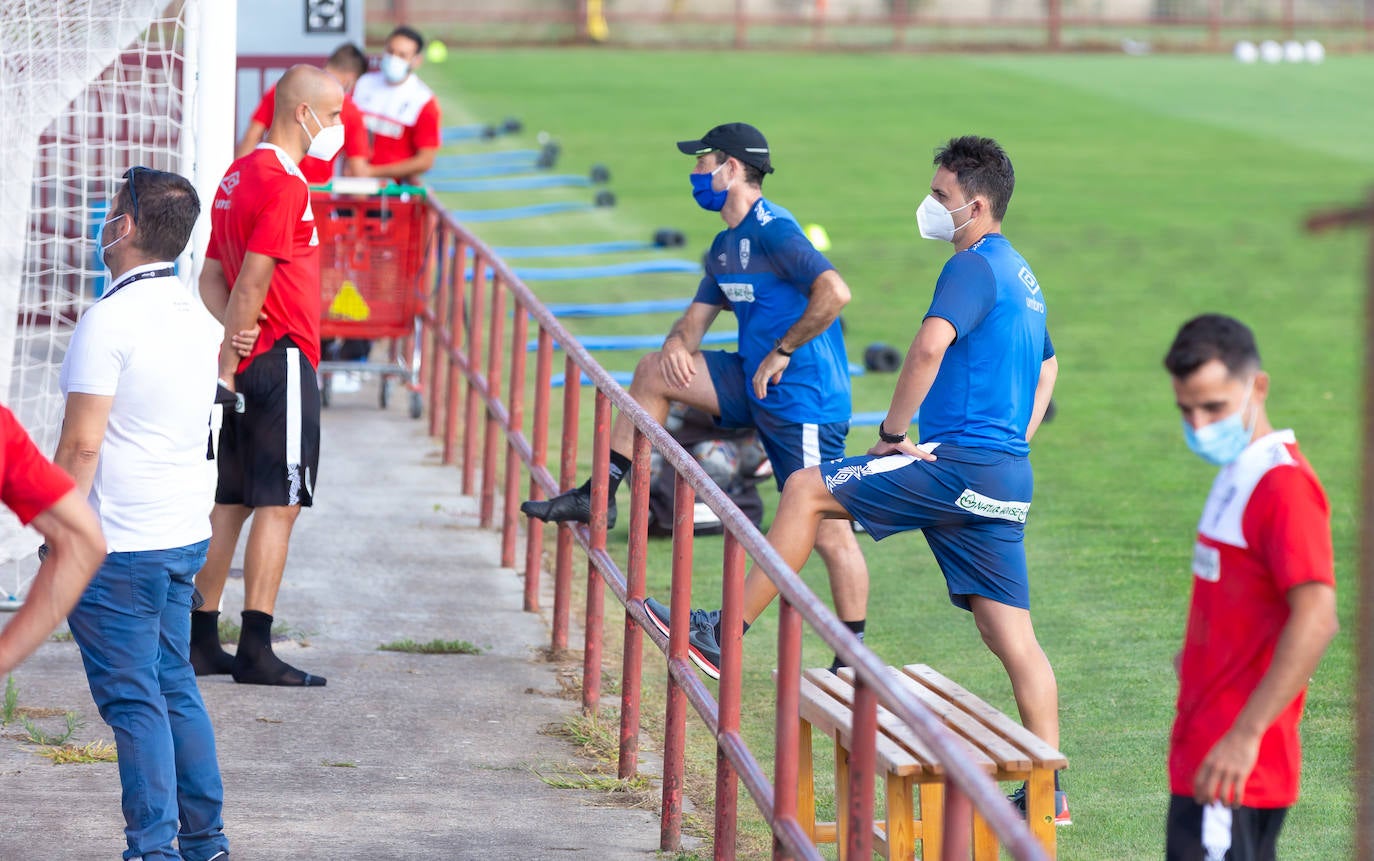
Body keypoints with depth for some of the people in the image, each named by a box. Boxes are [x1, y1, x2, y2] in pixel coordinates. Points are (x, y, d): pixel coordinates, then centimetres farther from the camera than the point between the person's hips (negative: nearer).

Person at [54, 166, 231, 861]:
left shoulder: (111, 320, -16)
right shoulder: (192, 318, 10)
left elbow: (82, 445, -18)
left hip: (119, 546, -8)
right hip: (185, 536, 8)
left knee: (133, 700, -3)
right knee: (175, 687, 16)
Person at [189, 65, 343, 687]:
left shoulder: (239, 175, 16)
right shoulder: (284, 185, -15)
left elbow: (212, 277, 15)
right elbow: (251, 284, -19)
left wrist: (233, 336, -1)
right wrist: (228, 365, -16)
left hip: (248, 364, 9)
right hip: (282, 360, -9)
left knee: (230, 503, 11)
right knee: (278, 505, -6)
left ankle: (200, 641, 13)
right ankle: (255, 652, -7)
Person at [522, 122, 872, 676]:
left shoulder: (772, 231, -18)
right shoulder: (725, 246, 13)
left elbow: (835, 292, -32)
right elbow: (700, 314, 20)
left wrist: (783, 351, -21)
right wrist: (678, 343, -4)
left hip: (804, 398, -10)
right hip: (756, 385, 10)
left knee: (828, 531, -6)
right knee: (654, 373, 11)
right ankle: (598, 497, 15)